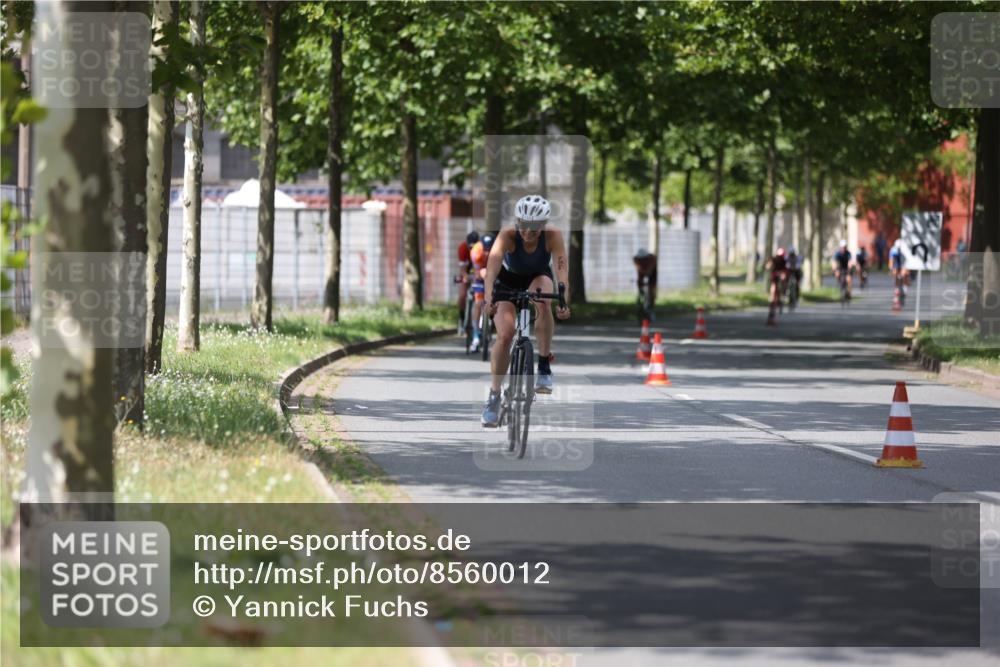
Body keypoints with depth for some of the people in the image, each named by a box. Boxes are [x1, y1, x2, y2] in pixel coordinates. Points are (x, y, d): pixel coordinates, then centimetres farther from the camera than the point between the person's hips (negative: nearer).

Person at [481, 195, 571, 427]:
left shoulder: (553, 237, -29)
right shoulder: (508, 236, -33)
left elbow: (561, 268, -41)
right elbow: (493, 265, -48)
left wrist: (564, 301, -58)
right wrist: (489, 298, -65)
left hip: (538, 279, 1)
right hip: (507, 283, -1)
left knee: (543, 301, -34)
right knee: (505, 335, -20)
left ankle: (544, 366, -20)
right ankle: (494, 394, -4)